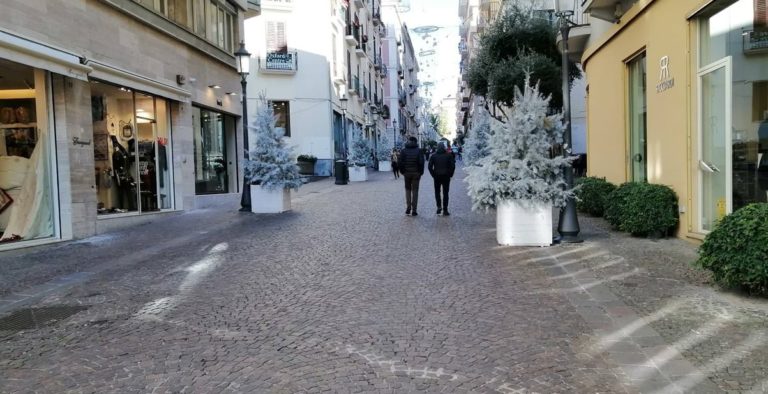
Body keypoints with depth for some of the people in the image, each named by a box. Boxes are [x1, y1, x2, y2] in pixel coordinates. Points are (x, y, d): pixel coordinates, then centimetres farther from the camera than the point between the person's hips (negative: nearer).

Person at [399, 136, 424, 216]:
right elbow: (421, 163, -9)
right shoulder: (418, 151, -3)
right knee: (415, 191, 4)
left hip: (406, 173, 1)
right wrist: (421, 172, 0)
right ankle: (414, 210, 2)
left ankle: (408, 208, 6)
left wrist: (402, 171, 8)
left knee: (408, 189, 16)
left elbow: (400, 162, -3)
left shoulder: (403, 151, 1)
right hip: (416, 173, -1)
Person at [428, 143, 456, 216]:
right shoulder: (449, 155, 0)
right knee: (445, 193, 4)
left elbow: (430, 167, -3)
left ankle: (439, 206, -2)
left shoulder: (433, 156, 2)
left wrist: (433, 174, 4)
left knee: (437, 192, 15)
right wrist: (450, 174, 3)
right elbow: (453, 166, -6)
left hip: (437, 177, 0)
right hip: (446, 177, 0)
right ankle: (445, 210, 3)